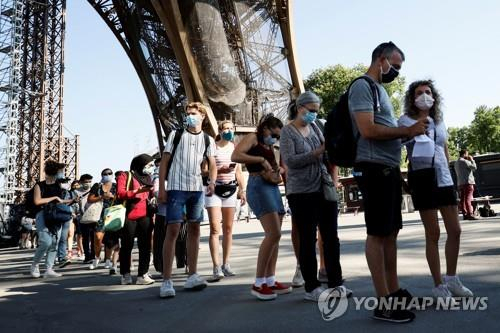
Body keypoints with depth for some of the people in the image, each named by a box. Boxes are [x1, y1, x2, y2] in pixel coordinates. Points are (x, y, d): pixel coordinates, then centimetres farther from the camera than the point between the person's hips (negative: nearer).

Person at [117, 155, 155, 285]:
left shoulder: (147, 178, 21)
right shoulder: (125, 176, 3)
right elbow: (120, 194, -10)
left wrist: (153, 192, 4)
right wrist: (137, 191, -20)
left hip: (145, 217, 5)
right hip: (129, 217, -5)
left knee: (145, 246, -2)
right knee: (127, 246, 4)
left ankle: (142, 275, 1)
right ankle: (125, 274, 14)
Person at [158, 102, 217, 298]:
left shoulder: (207, 140, 12)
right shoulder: (176, 134, 5)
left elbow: (212, 165, 6)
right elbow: (164, 161, 2)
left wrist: (212, 182, -15)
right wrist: (161, 188, -5)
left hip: (197, 189, 4)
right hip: (176, 187, -4)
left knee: (194, 230, 7)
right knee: (173, 230, -10)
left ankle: (192, 276, 16)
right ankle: (167, 281, -6)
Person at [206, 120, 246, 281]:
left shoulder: (235, 148, 12)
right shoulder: (212, 147, -3)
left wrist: (242, 190, 13)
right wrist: (219, 170, -20)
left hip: (231, 189, 5)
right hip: (214, 189, -4)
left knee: (228, 228, 7)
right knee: (215, 229, -10)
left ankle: (226, 264, 17)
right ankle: (216, 267, -9)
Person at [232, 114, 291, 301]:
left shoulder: (271, 147, 25)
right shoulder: (253, 138, 1)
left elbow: (278, 167, 27)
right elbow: (235, 156, -16)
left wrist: (279, 169, 4)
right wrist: (261, 159, -16)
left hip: (273, 188, 9)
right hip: (258, 186, -9)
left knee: (275, 235, 7)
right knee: (274, 233, -18)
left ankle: (270, 281, 13)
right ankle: (258, 284, -12)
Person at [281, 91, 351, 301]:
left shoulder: (314, 127, 13)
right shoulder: (288, 131, -2)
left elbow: (326, 153, 16)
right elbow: (289, 160, -15)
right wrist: (317, 152, -21)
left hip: (324, 188, 5)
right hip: (302, 193, -5)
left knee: (331, 237, 7)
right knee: (307, 239, 2)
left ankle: (336, 282, 19)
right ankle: (311, 288, 12)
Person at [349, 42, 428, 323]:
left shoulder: (380, 89, 22)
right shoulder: (362, 86, -7)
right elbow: (368, 129, -19)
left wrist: (409, 129, 10)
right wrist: (407, 131, -14)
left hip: (390, 169, 10)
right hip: (375, 168, -10)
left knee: (391, 232, 12)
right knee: (378, 234, -5)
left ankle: (395, 291, 21)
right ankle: (384, 303, 2)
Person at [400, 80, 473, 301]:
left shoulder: (439, 121, 16)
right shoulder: (405, 121, -1)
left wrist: (447, 171, 13)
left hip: (444, 178, 6)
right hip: (422, 177, -6)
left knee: (455, 230, 8)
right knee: (433, 234, -2)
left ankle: (451, 279, 25)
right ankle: (439, 285, 10)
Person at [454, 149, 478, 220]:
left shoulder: (456, 163, 18)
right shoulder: (464, 161, -9)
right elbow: (474, 167, -9)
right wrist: (472, 160, 4)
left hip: (460, 183, 8)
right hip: (467, 182, -8)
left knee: (463, 199, 5)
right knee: (468, 198, -11)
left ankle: (465, 214, 6)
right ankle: (470, 214, -15)